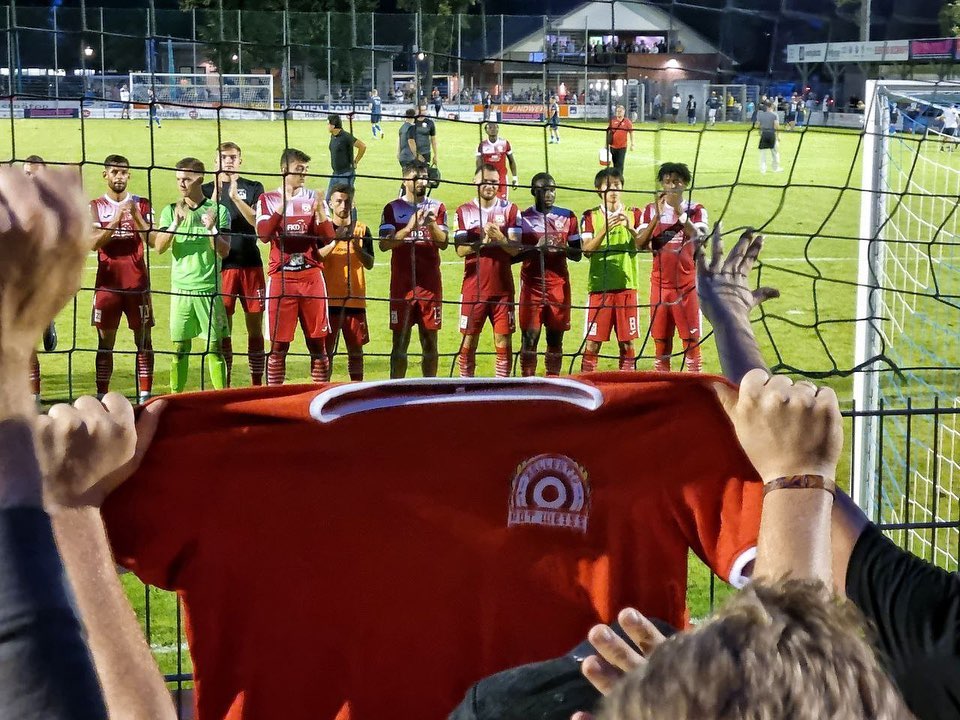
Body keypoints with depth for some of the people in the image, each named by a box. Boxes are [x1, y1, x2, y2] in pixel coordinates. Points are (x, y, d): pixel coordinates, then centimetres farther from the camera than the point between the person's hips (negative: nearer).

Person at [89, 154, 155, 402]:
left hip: (138, 282, 1)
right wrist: (117, 218, -18)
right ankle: (102, 396, 5)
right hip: (107, 283, 0)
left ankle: (145, 395, 2)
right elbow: (94, 243, -8)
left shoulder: (141, 205, 6)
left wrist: (136, 215, -18)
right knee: (105, 341, 2)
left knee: (143, 339, 0)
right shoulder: (95, 207, 4)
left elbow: (152, 240, -4)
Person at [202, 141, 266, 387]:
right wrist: (217, 192, -17)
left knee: (255, 328, 4)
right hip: (222, 266, 0)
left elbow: (256, 220, -8)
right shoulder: (207, 190, 8)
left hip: (251, 265, 0)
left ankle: (257, 384, 11)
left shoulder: (253, 188, 8)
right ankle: (225, 385, 9)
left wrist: (235, 196, -19)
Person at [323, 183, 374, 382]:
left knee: (356, 348, 6)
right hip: (329, 298, -2)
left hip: (355, 298, 2)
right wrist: (334, 240, -18)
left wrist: (357, 246, -13)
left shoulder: (362, 230, 9)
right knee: (326, 348, -1)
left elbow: (369, 263, 4)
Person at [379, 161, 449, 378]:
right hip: (402, 282, -2)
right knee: (400, 339, -1)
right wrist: (409, 227, -21)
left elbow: (443, 243, 1)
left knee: (430, 339, 5)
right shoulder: (393, 209, 2)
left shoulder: (437, 208, 9)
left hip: (430, 282, 2)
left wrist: (432, 225, -18)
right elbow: (384, 245, -8)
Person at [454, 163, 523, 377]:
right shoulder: (464, 211, 4)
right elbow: (460, 249, -3)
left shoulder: (509, 210, 4)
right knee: (469, 339, 3)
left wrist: (499, 238, -20)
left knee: (503, 339, 1)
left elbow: (515, 249, -1)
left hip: (502, 287, 0)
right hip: (473, 286, 0)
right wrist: (481, 241, -20)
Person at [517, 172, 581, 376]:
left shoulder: (568, 217, 9)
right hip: (532, 286, -2)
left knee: (556, 337, 3)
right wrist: (536, 248, -17)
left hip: (559, 285, 2)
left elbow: (577, 255, 12)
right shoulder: (523, 218, 2)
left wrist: (564, 248, -10)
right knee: (529, 336, -5)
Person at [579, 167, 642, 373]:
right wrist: (605, 229, -21)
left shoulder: (632, 215, 10)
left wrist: (629, 228, -18)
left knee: (627, 340, 4)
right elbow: (587, 250, -7)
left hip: (627, 284, 2)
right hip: (599, 285, -1)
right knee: (593, 340, -2)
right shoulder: (590, 216, 5)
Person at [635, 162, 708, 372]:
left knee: (691, 339, 0)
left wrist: (679, 212, -23)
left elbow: (699, 237, -17)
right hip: (660, 283, 2)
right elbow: (641, 243, -6)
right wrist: (657, 216, -16)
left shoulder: (696, 210, 1)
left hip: (688, 284, -2)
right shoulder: (651, 210, 6)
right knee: (660, 340, 6)